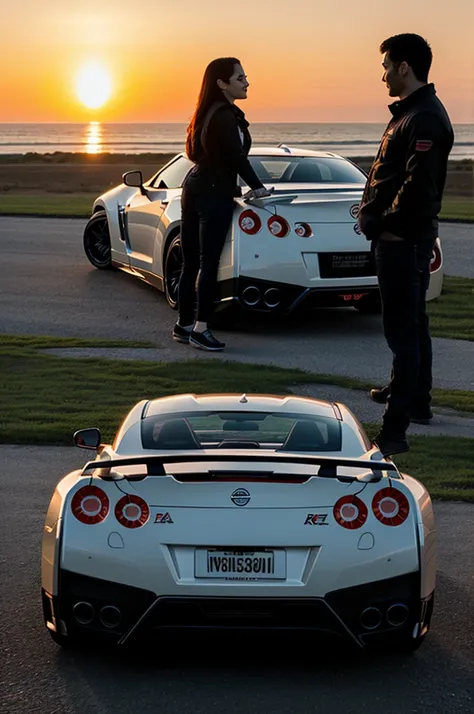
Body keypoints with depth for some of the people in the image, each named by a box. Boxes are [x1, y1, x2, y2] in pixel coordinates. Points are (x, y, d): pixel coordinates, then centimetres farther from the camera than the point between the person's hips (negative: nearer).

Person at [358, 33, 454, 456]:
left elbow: (418, 185, -27)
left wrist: (385, 223, -18)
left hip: (404, 241, -11)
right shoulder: (410, 112, 15)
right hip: (404, 238, 11)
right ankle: (416, 400, 38)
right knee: (413, 324, 22)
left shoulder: (424, 119, -19)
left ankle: (395, 430, -11)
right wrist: (373, 213, 11)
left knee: (403, 329, -11)